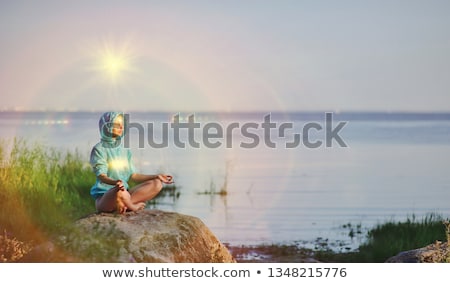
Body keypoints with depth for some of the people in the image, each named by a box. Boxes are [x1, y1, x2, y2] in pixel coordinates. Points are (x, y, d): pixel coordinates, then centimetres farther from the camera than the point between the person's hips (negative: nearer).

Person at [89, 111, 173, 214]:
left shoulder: (125, 150, 15)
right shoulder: (99, 149, -5)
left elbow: (133, 175, 15)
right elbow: (101, 176, -17)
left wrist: (157, 176, 5)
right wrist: (115, 182, -39)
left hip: (124, 192, 8)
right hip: (103, 196, -7)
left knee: (156, 184, -12)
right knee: (120, 192, -43)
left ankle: (123, 204, -26)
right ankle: (133, 207, -12)